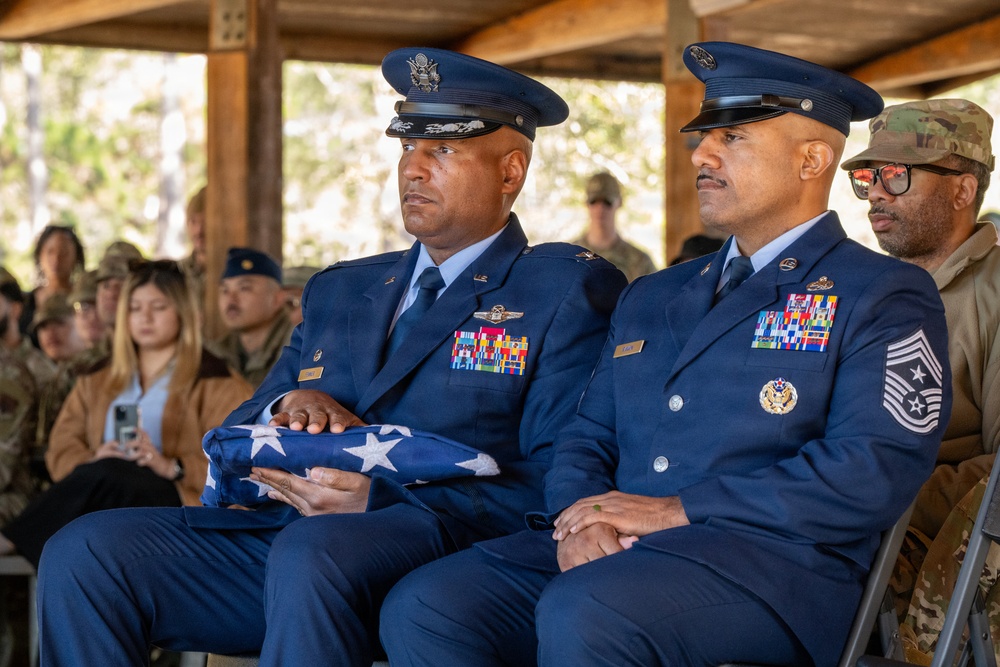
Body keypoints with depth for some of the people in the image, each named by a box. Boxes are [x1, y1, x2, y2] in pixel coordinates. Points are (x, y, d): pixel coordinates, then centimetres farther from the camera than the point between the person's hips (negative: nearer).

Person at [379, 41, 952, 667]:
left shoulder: (885, 298, 4)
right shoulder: (651, 297, 26)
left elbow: (877, 470, -10)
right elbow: (586, 437, 22)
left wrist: (675, 511, -13)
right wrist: (579, 517, -4)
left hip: (772, 557, -6)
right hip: (608, 549, 6)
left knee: (582, 613, -36)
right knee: (422, 608, -20)